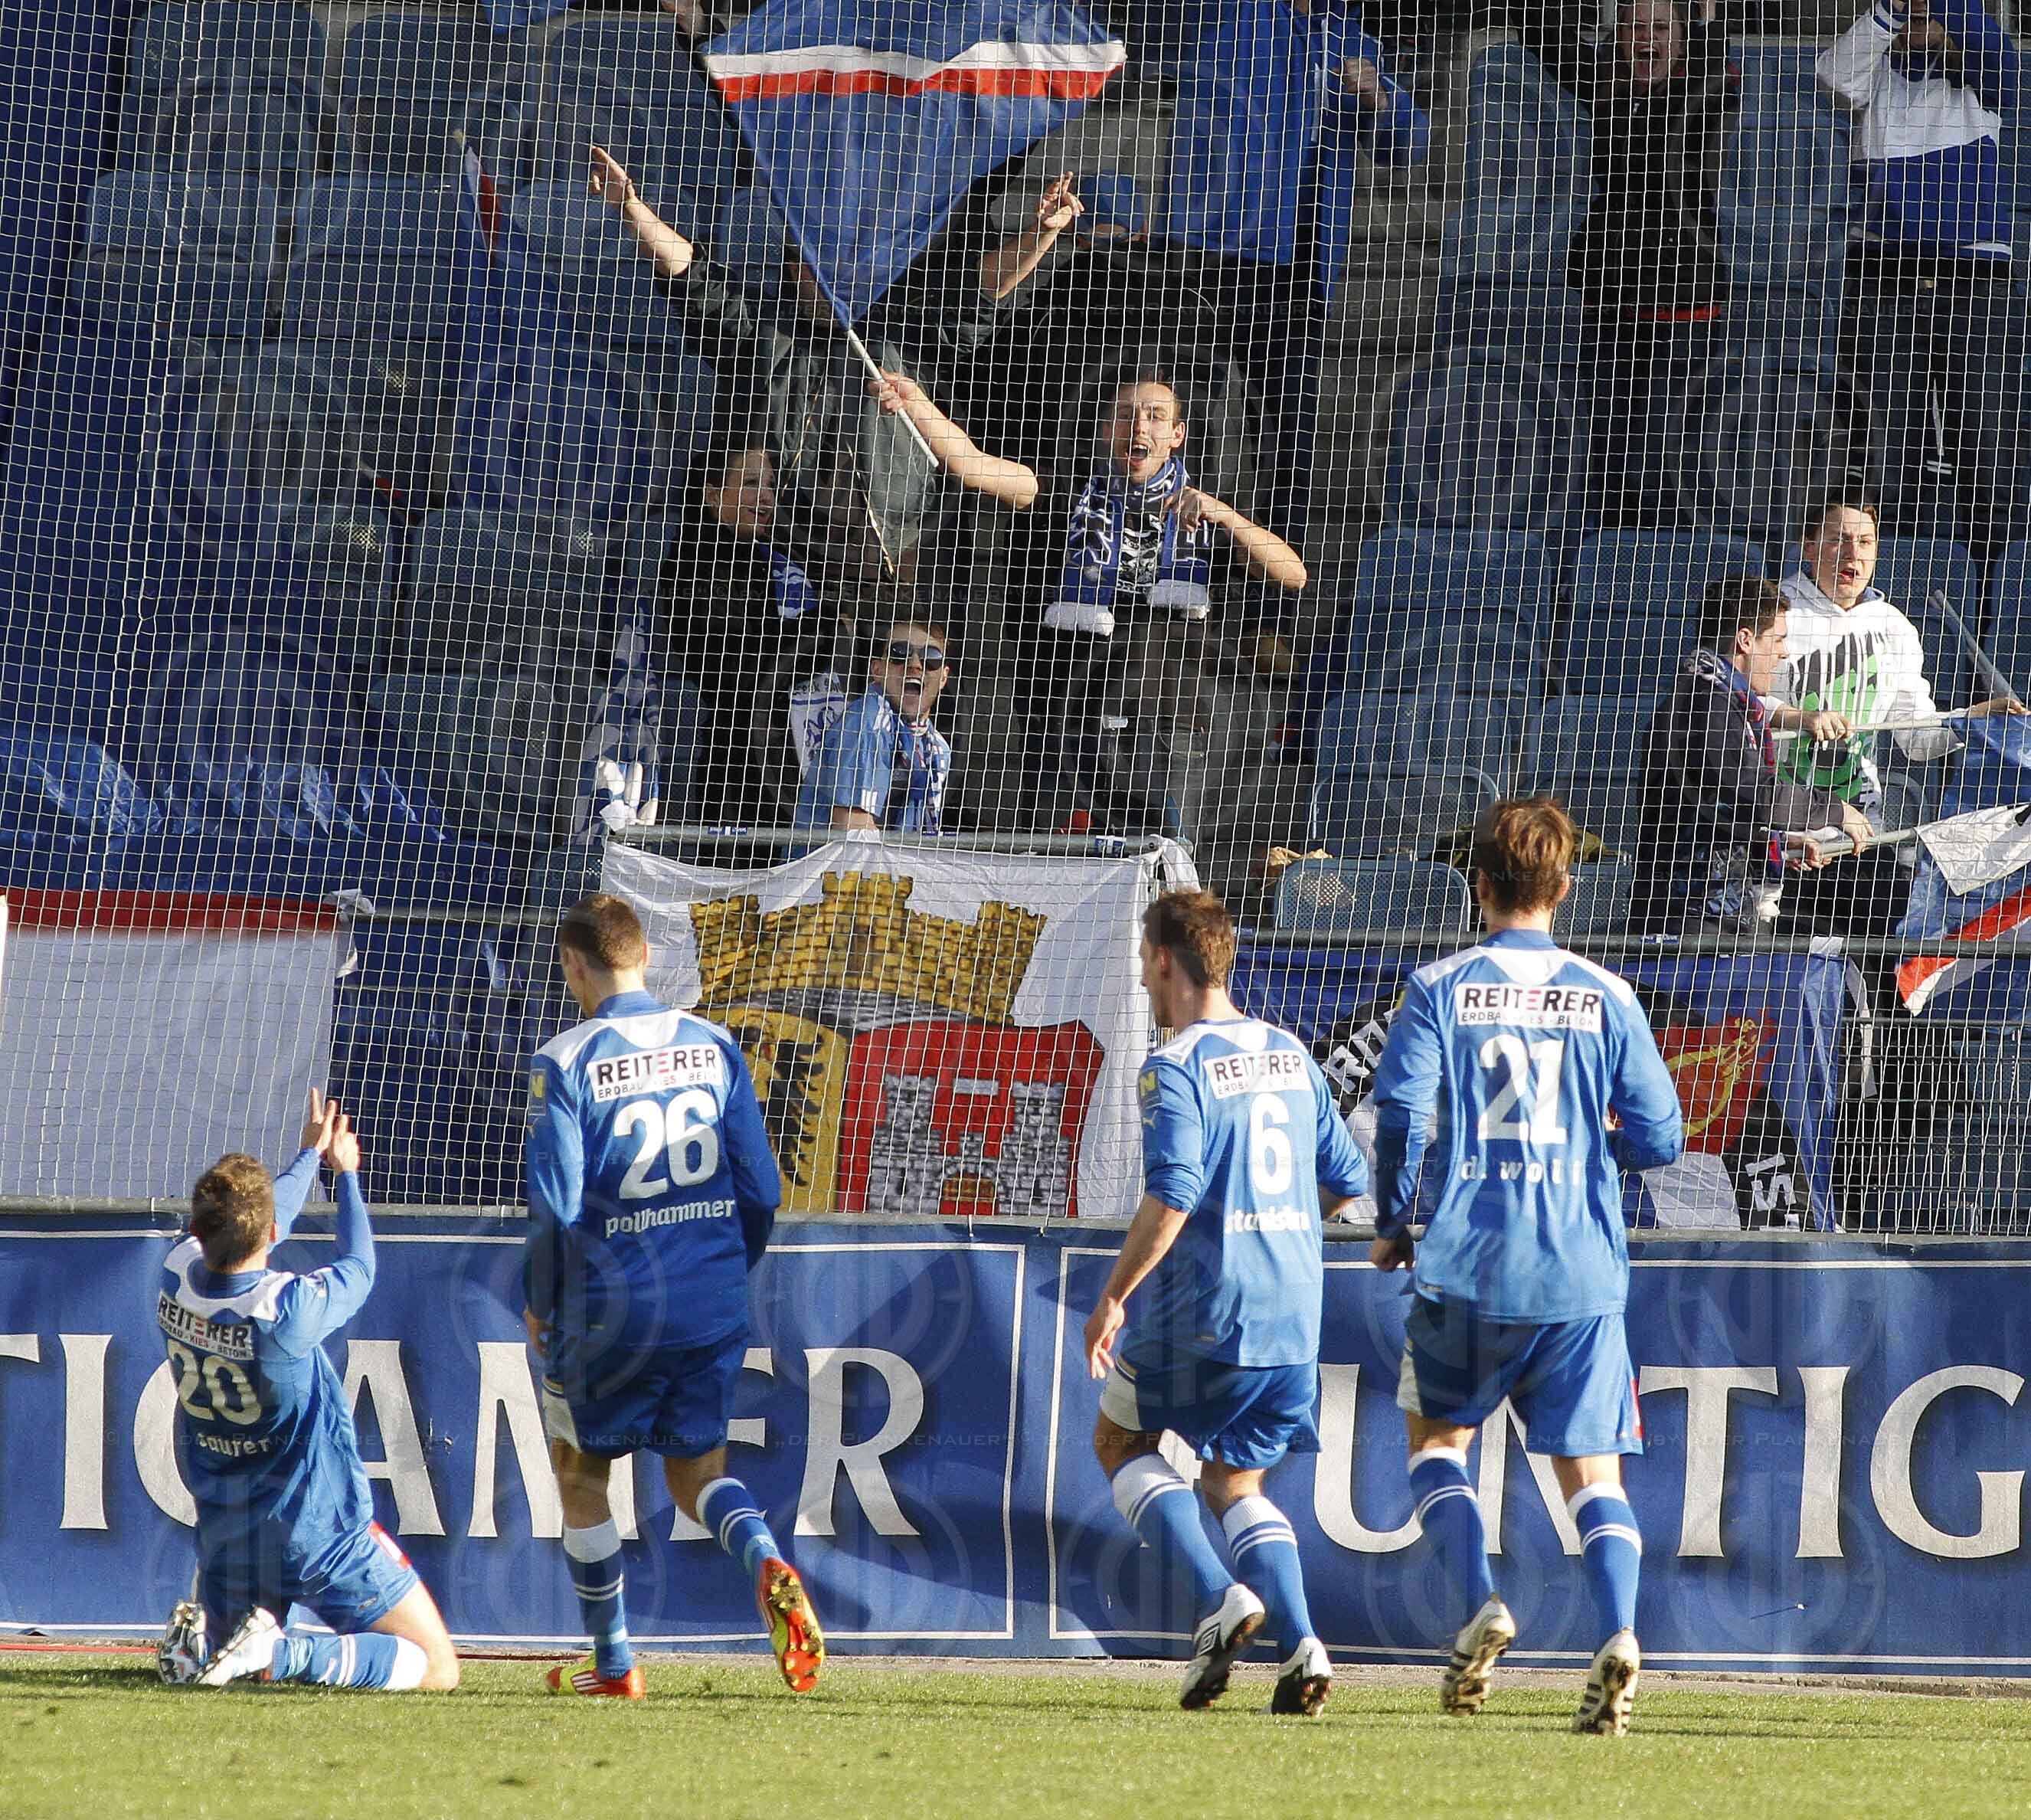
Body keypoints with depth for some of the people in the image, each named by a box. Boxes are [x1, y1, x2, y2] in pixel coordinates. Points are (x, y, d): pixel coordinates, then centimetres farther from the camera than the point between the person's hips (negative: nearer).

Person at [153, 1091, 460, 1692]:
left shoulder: (177, 1276, -11)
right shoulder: (291, 1307, -26)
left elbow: (241, 1233, 12)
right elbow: (358, 1269, -2)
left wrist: (309, 1156, 28)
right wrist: (345, 1171, 16)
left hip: (226, 1535, 6)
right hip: (321, 1531, -6)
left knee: (233, 1658, 32)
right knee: (437, 1670, 1)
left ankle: (201, 1637, -3)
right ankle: (283, 1654, -18)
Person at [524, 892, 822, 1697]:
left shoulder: (566, 1062, -10)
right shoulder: (712, 1047, 3)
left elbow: (555, 1206, -14)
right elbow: (761, 1189, 4)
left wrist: (538, 1302, 2)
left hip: (610, 1310, -4)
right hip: (712, 1312, 4)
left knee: (581, 1476, 16)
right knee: (698, 1470, 15)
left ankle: (614, 1663, 19)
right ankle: (767, 1564, -17)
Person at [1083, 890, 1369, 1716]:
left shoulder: (1176, 1071, -12)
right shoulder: (1288, 1053, 11)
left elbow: (1169, 1198, -22)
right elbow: (1345, 1178, 16)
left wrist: (1113, 1298, -14)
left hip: (1204, 1307, -7)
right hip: (1293, 1314, 7)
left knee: (1121, 1443, 15)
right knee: (1236, 1483, 18)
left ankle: (1217, 1596, -6)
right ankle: (1300, 1644, -4)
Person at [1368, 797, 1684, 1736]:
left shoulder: (1440, 988, -3)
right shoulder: (1606, 998, 3)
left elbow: (1402, 1113, -11)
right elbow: (1659, 1138, 3)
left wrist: (1393, 1225, 5)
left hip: (1465, 1268, -1)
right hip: (1582, 1272, 1)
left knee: (1436, 1434, 20)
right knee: (1591, 1468, 4)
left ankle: (1478, 1604, 0)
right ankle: (1617, 1631, -19)